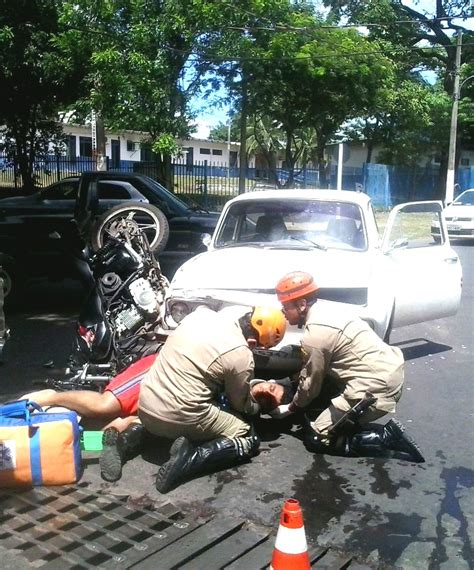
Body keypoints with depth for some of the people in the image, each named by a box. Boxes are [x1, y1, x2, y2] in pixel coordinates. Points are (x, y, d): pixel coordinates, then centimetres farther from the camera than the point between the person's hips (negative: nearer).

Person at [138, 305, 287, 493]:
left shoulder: (201, 313, 3)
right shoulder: (241, 356, -14)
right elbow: (241, 405, 3)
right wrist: (259, 404, 27)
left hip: (145, 407, 8)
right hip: (180, 419, -8)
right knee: (250, 439, 8)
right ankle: (189, 459, -13)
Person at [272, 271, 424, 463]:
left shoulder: (315, 334, -17)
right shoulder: (326, 310, 10)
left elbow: (311, 383, -5)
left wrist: (291, 408, 12)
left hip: (376, 390, -10)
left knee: (316, 438, -1)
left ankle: (387, 437, -6)